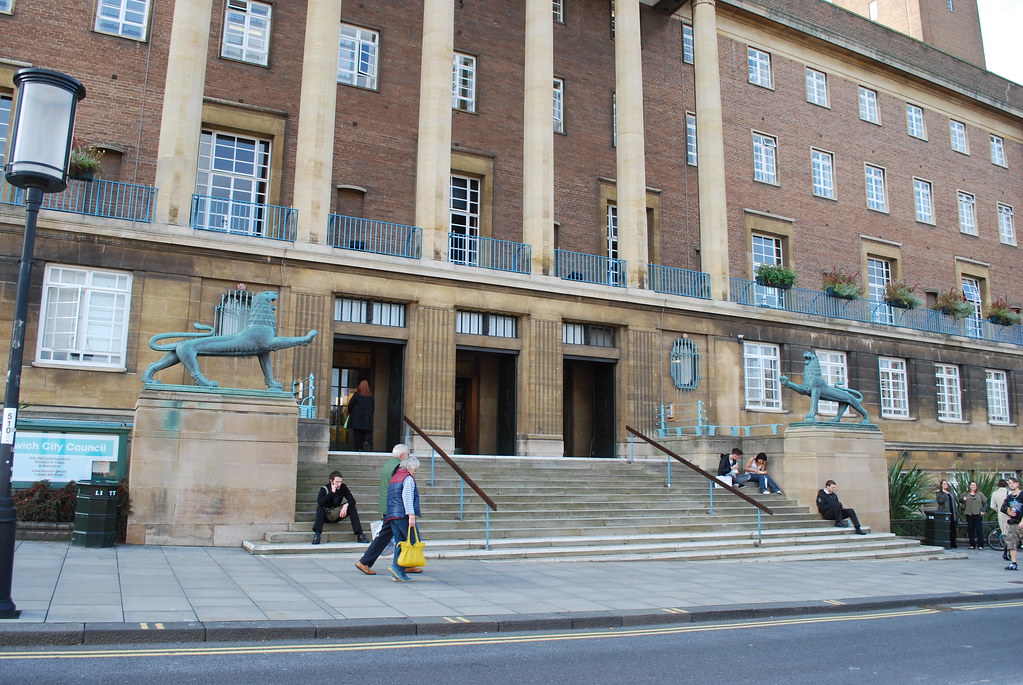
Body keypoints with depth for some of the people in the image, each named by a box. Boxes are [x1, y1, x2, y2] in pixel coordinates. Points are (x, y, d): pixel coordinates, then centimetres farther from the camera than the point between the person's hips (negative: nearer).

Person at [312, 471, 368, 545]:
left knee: (351, 506, -20)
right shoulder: (324, 489, -15)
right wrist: (332, 492, -34)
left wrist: (346, 505, -34)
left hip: (337, 515, 3)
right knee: (321, 507, -32)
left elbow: (352, 500, -13)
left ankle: (359, 535, -26)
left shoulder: (343, 487, -7)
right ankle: (317, 534, -39)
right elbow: (319, 502, -34)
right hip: (325, 516, -3)